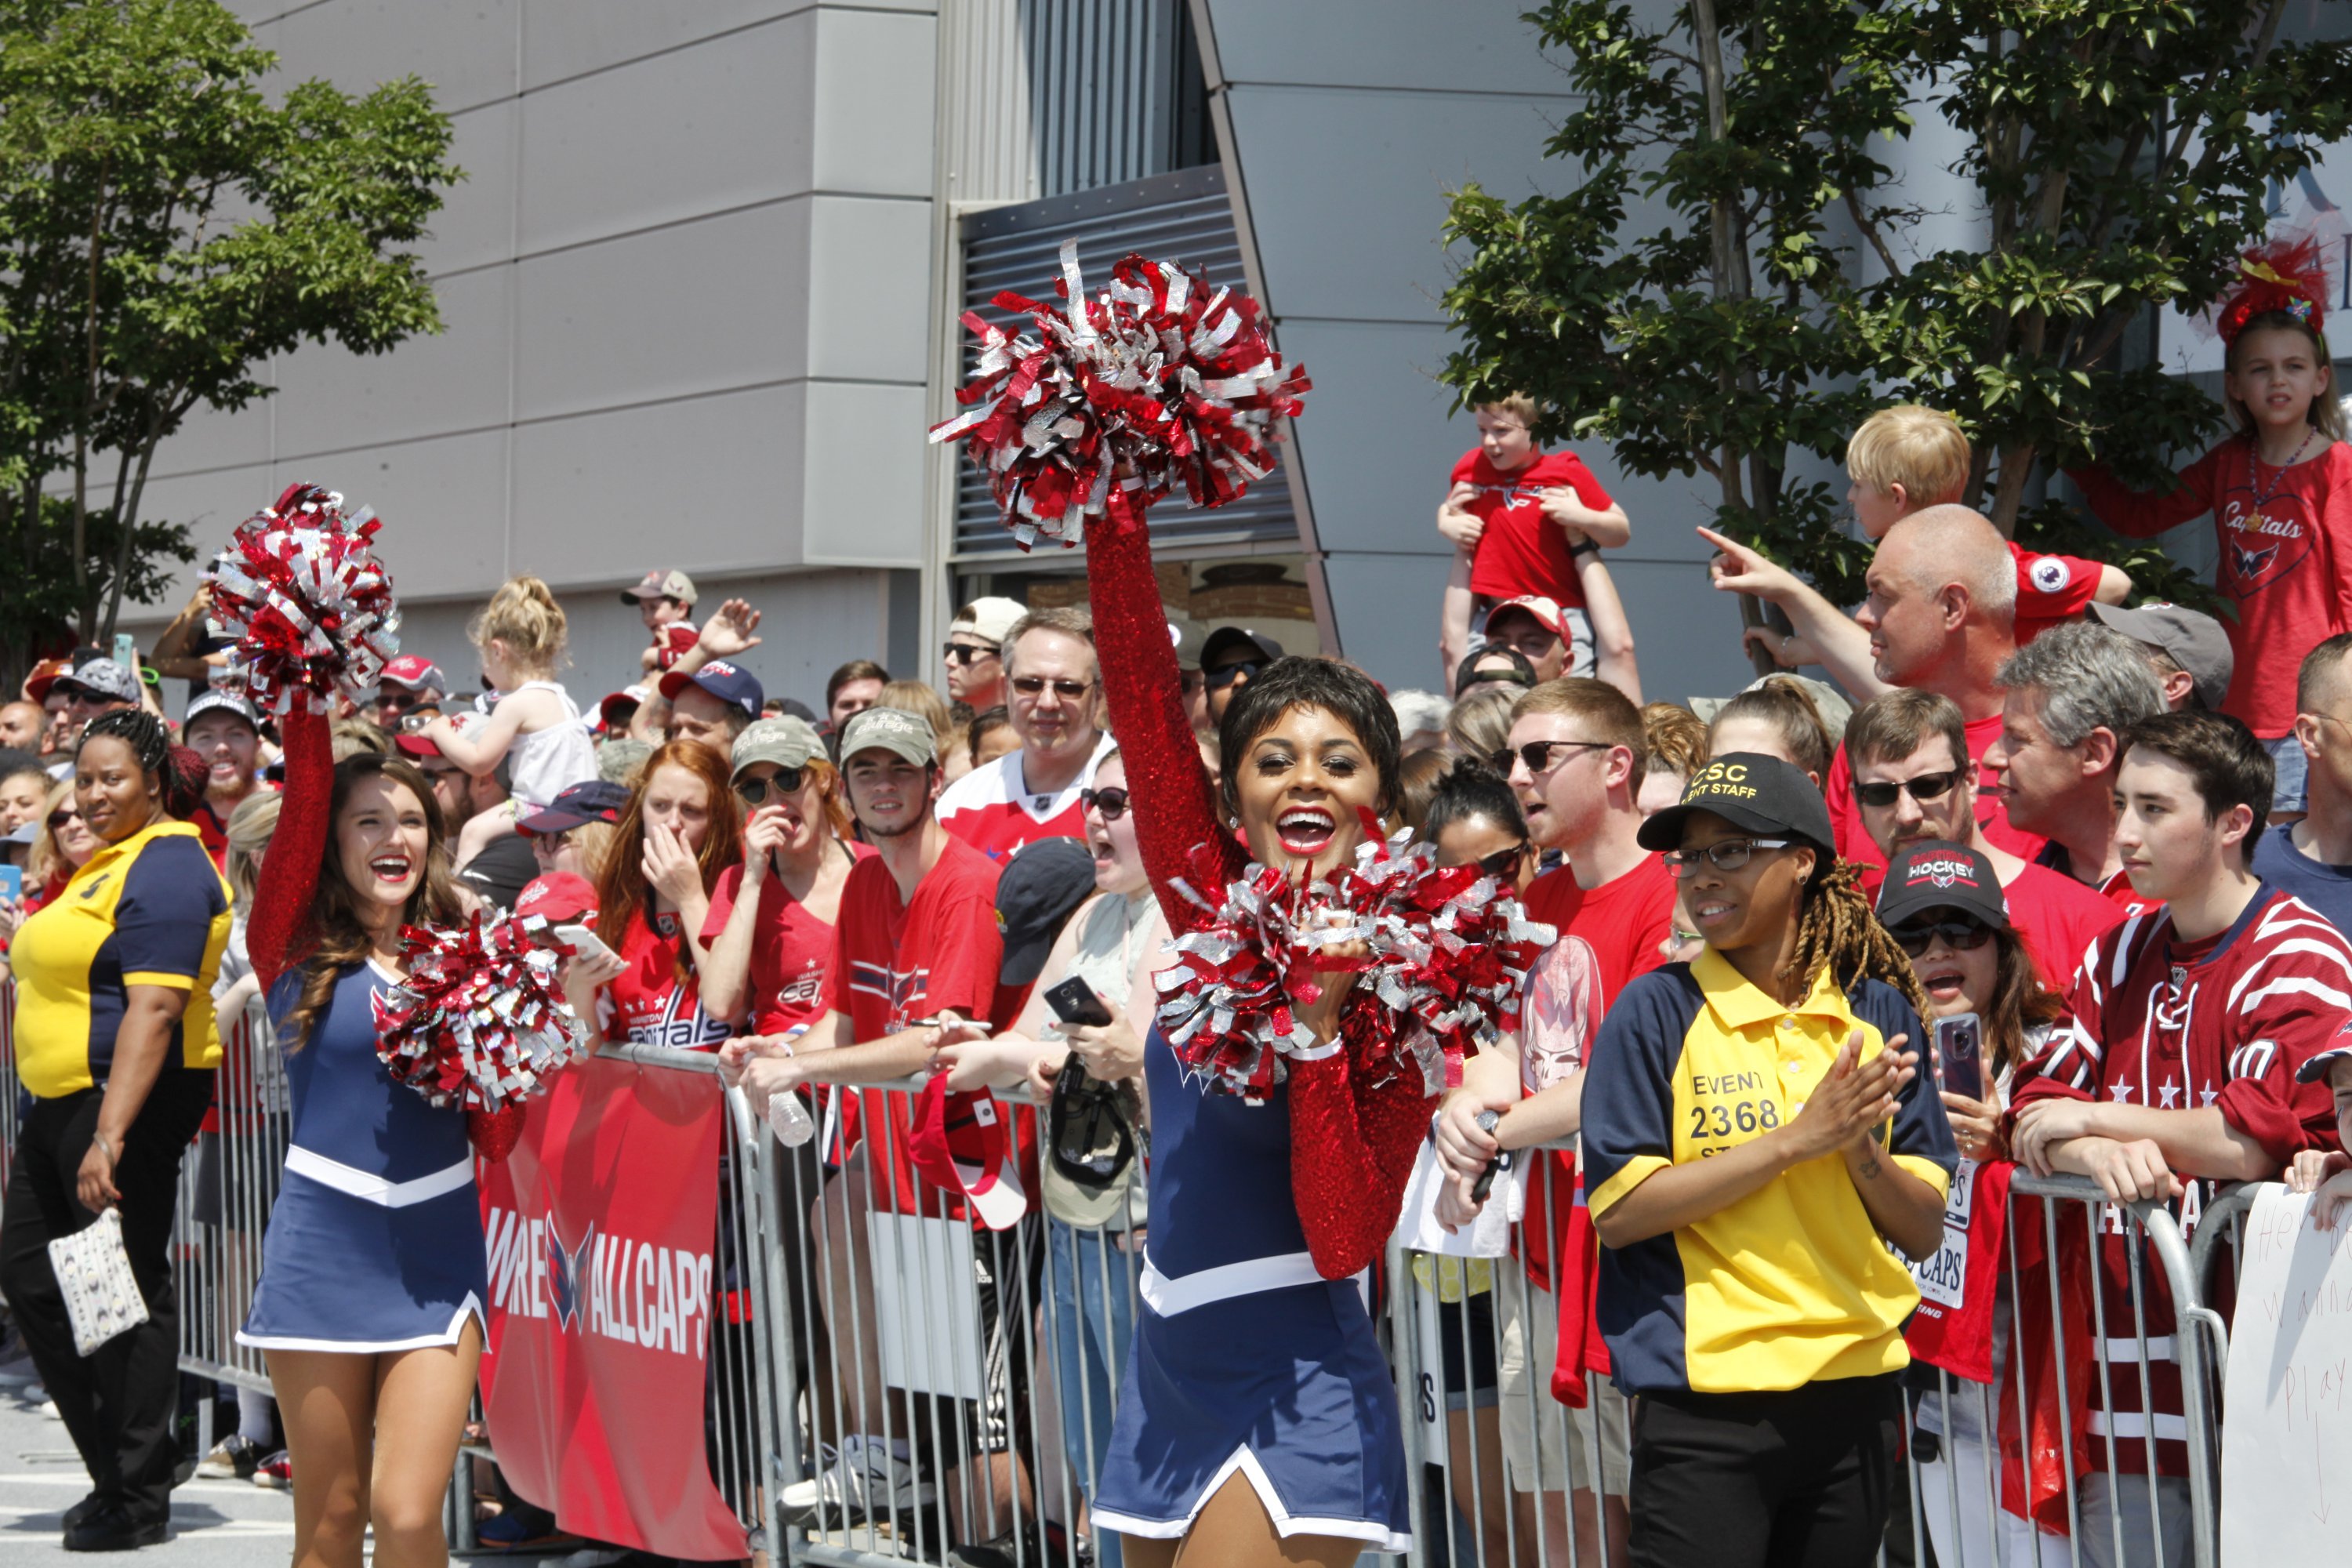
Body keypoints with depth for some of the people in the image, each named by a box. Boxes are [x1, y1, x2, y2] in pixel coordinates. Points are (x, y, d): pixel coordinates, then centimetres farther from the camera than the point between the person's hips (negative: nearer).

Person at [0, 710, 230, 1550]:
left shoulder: (165, 868, -14)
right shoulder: (108, 862, 18)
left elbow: (155, 1009, -23)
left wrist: (110, 1136, -29)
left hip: (131, 1100, -11)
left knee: (127, 1293, -4)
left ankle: (137, 1498, 4)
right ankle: (116, 1469, 20)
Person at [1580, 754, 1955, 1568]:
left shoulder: (1876, 1013, 7)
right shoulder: (1657, 1010, -3)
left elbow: (1925, 1229, 7)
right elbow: (1618, 1211, -12)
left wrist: (1861, 1149, -13)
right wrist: (1798, 1138, -16)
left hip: (1854, 1394, 4)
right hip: (1707, 1401, -4)